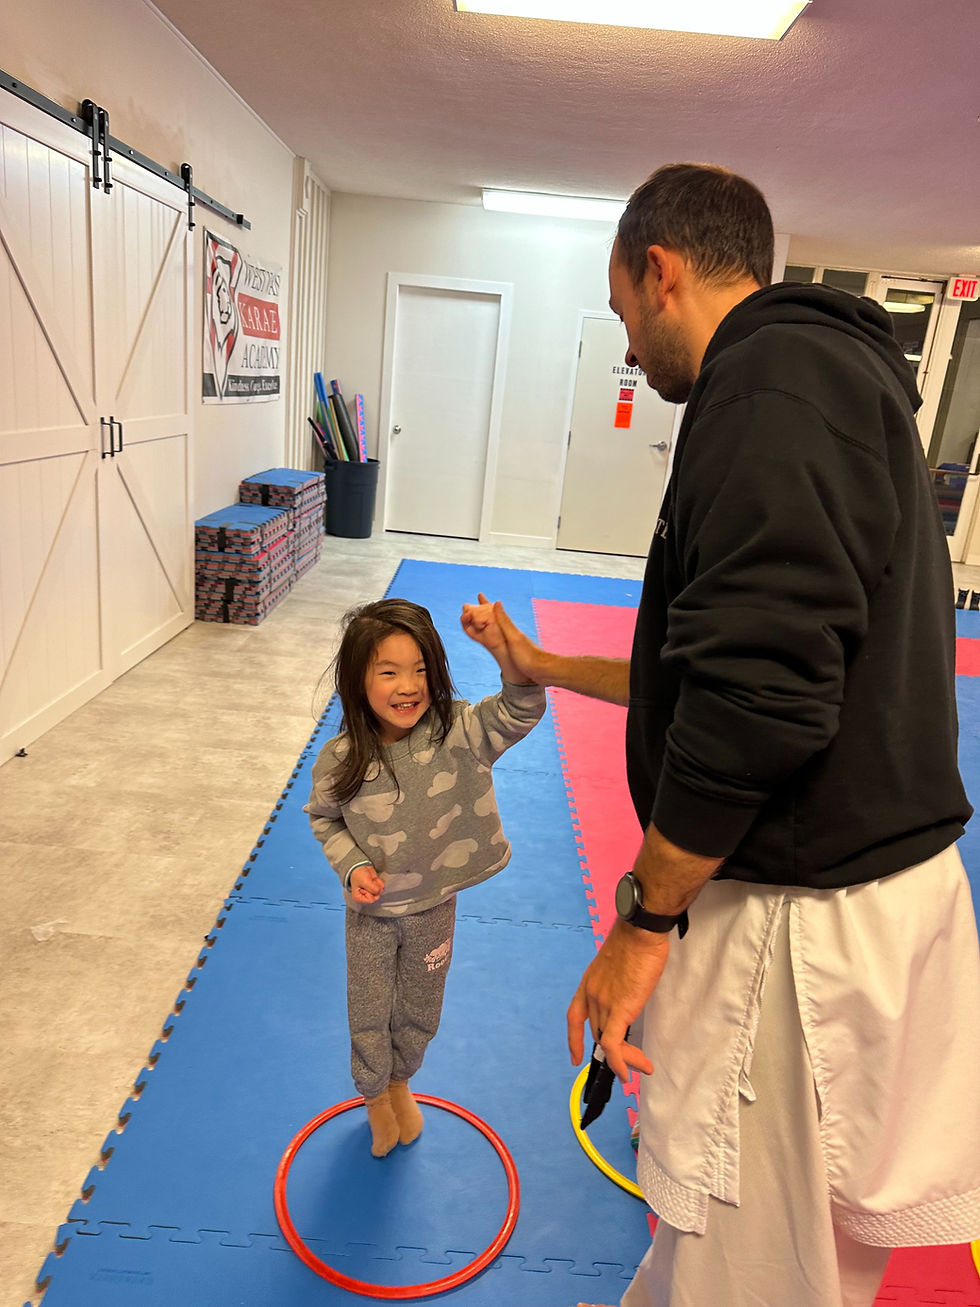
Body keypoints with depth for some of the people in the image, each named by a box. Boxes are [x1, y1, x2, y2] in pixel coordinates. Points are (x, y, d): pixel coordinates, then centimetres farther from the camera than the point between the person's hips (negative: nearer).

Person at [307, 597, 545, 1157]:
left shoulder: (455, 733, -21)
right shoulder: (341, 759, -19)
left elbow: (522, 711, -34)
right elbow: (325, 819, -1)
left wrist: (504, 652, -51)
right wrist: (353, 867, -17)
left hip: (433, 908, 1)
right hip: (371, 913, 0)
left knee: (419, 1015, 23)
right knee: (369, 1016, 18)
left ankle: (401, 1082, 56)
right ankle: (376, 1097, 50)